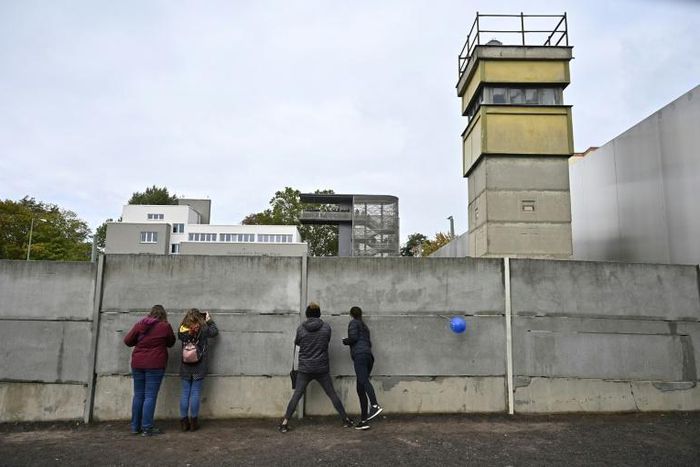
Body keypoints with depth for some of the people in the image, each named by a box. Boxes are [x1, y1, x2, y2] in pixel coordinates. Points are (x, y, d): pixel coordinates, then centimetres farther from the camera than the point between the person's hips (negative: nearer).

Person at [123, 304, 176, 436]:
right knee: (150, 396, 0)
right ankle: (147, 428, 2)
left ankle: (135, 427, 21)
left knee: (138, 395, 13)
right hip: (155, 365, -4)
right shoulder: (165, 326, -7)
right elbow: (171, 342, 7)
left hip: (137, 364, 4)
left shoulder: (140, 324, 1)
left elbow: (127, 341, 6)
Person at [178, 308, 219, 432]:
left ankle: (184, 422, 15)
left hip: (185, 367, 2)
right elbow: (215, 331, 8)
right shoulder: (203, 330, -10)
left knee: (185, 392, 10)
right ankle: (194, 422, 11)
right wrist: (209, 320, 20)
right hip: (199, 367, -2)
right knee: (195, 393, 6)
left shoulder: (182, 330, -6)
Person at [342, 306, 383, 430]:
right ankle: (363, 420, 6)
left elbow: (353, 337, -7)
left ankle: (375, 405, -48)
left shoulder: (353, 322, 7)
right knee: (360, 387, 7)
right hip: (369, 355, 8)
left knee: (363, 380, -26)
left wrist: (345, 341, 12)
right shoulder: (365, 326, 29)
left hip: (360, 355, -8)